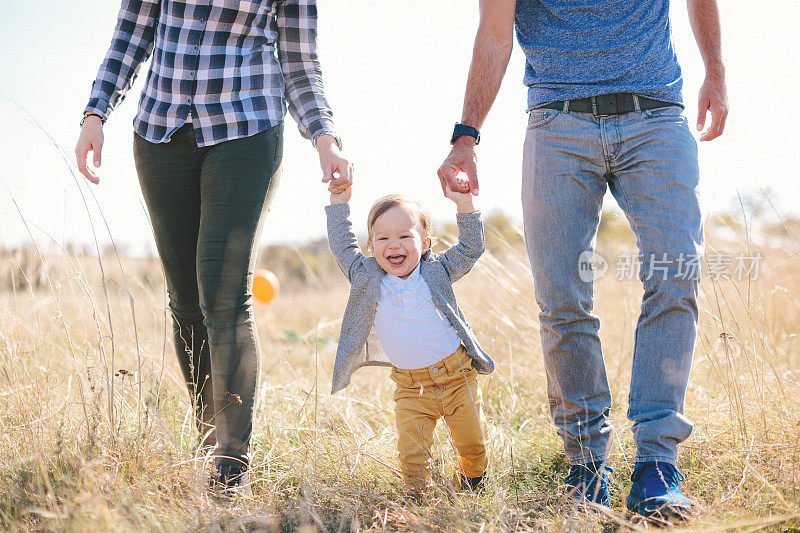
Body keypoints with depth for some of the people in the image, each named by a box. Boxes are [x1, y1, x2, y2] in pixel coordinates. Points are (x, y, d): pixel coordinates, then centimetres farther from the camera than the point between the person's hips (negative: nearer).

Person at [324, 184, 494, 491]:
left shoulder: (436, 272, -3)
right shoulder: (367, 279, -3)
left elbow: (470, 248, 1)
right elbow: (342, 247, 5)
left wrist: (464, 204, -9)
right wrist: (339, 202, 0)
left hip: (457, 376, 0)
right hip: (411, 388, 0)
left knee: (473, 445, 10)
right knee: (411, 451, -12)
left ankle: (474, 480, 38)